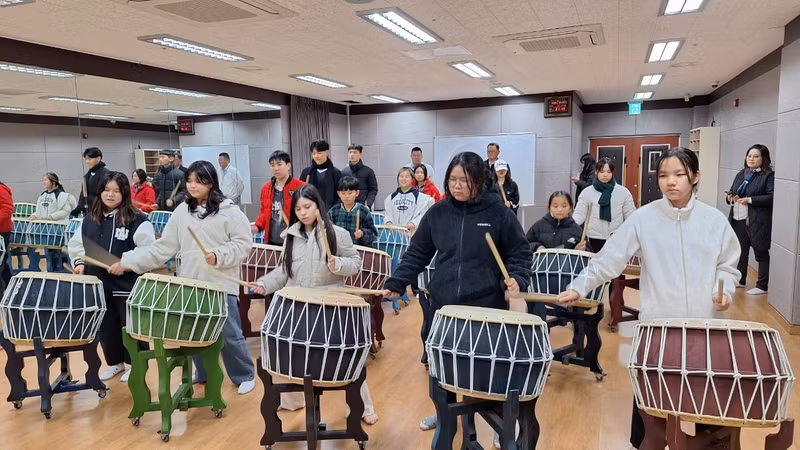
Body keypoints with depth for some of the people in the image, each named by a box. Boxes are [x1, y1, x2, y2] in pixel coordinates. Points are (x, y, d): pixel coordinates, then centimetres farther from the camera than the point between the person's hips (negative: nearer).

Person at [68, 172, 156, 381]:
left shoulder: (137, 220, -11)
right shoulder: (90, 220, 8)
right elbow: (76, 245, 18)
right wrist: (80, 263, 2)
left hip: (128, 286, -5)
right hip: (99, 285, 6)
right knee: (106, 327, 17)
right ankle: (114, 362, 35)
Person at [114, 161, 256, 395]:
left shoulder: (229, 210, -6)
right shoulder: (182, 211, 8)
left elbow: (243, 244, -8)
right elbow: (164, 246, 7)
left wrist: (218, 256, -22)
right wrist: (128, 261, 1)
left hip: (221, 285, -5)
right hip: (190, 284, 5)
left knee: (229, 335, 0)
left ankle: (245, 375, 19)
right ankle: (204, 373, 35)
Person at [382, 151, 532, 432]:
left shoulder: (498, 212, -6)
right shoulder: (437, 213, 1)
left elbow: (519, 252, 0)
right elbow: (417, 254, 5)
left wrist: (517, 278, -18)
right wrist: (396, 284, -3)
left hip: (486, 305, -3)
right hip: (442, 304, 3)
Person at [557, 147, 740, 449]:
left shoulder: (714, 220, 0)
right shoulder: (643, 218, -7)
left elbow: (727, 266, 10)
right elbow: (608, 260, -10)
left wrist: (725, 291, -10)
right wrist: (578, 288, -19)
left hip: (702, 326, 2)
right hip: (656, 325, -1)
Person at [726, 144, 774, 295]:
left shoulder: (769, 175, -8)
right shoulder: (741, 174, 13)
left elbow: (772, 197, -18)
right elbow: (732, 192, 19)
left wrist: (750, 200, -22)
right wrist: (730, 197, -3)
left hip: (758, 222, -6)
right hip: (739, 220, 7)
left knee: (761, 254, 5)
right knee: (741, 251, 17)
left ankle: (762, 286, 15)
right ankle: (740, 280, 31)